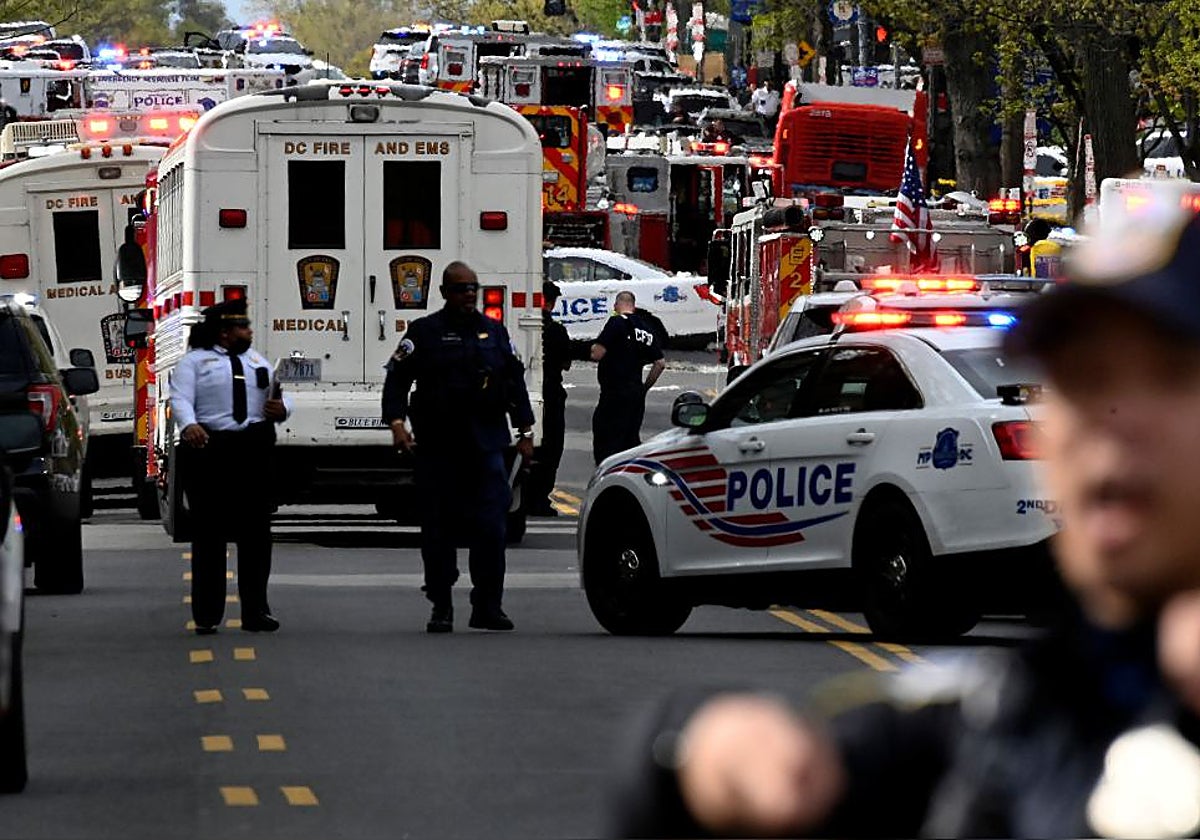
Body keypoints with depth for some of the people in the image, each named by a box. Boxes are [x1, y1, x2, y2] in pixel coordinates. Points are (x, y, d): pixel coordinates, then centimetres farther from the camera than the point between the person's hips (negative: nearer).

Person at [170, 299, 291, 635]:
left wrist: (281, 408, -7)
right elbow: (180, 399, -10)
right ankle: (206, 615, 1)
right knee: (209, 533, -3)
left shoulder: (257, 361, 19)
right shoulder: (194, 362, 4)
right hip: (209, 450, -4)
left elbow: (280, 398, 18)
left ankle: (255, 611, 10)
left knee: (256, 532, 4)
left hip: (254, 453, 4)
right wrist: (189, 425, -31)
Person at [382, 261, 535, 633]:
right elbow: (397, 378, 1)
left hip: (485, 445, 2)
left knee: (491, 526, -5)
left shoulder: (495, 332, 14)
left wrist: (525, 431, 14)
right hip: (436, 447, -2)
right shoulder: (424, 332, 5)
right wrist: (397, 422, -12)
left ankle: (488, 607, 2)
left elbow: (515, 383, 19)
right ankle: (441, 608, 8)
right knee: (439, 530, 1)